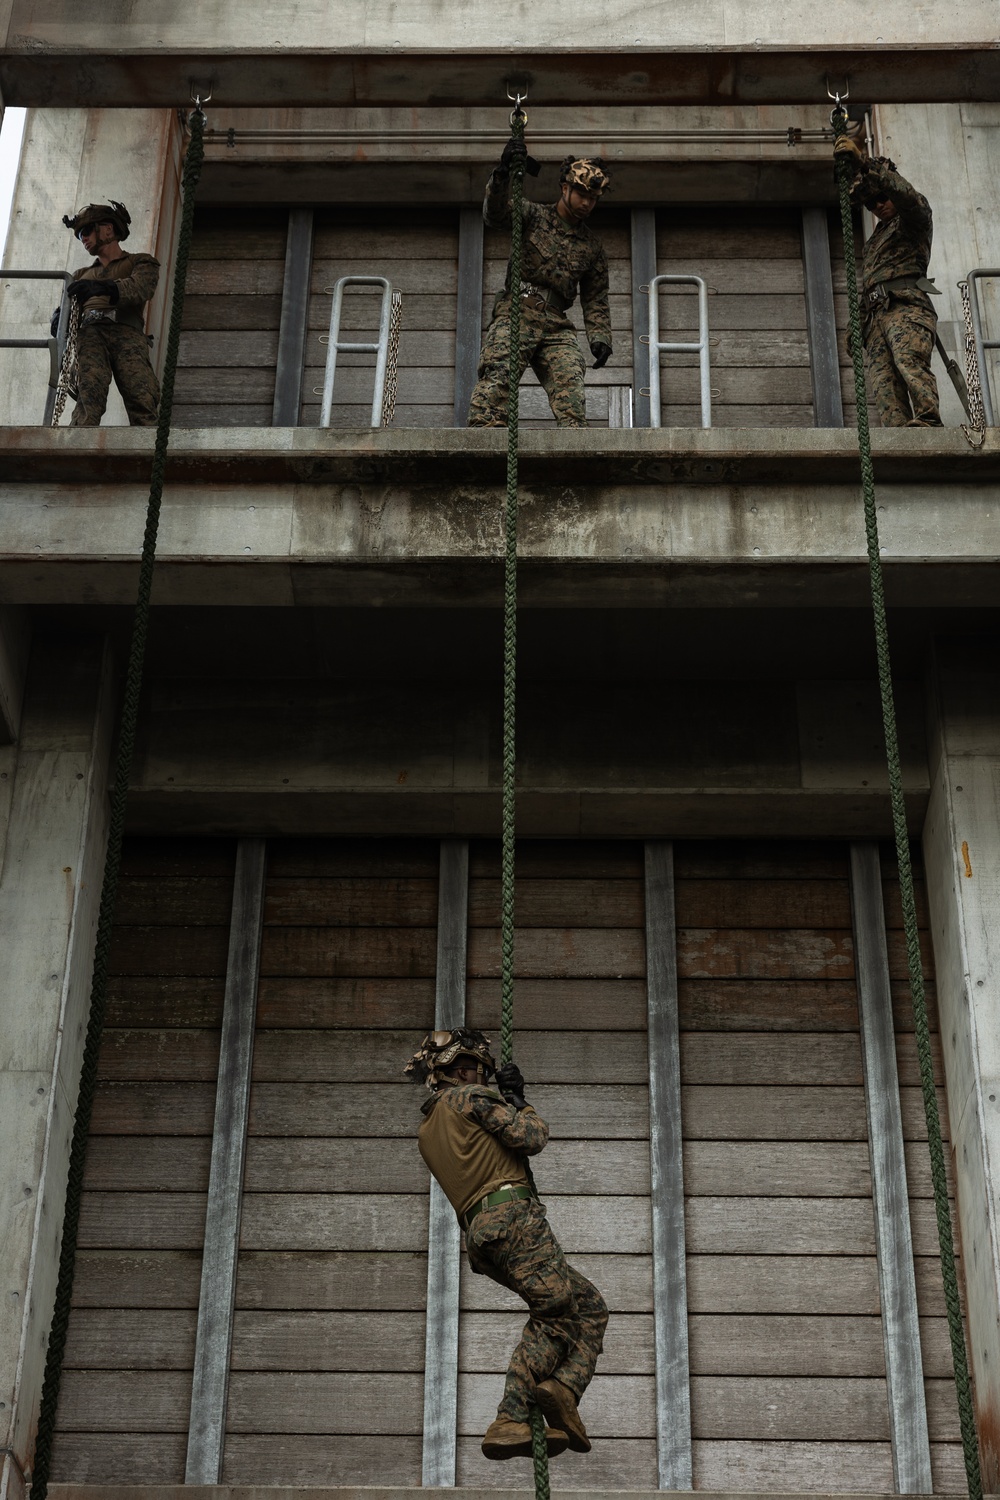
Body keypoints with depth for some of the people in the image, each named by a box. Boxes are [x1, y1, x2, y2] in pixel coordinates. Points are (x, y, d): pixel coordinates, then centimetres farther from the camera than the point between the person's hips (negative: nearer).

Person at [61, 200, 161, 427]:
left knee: (143, 400, -27)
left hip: (126, 334, -2)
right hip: (90, 333, 2)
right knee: (89, 394, -27)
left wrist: (102, 287, -21)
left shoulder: (141, 263, 23)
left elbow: (140, 288, 0)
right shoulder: (82, 275, 38)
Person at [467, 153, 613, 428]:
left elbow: (596, 299, 20)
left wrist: (600, 337, 2)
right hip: (516, 313, -4)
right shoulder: (533, 215, 9)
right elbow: (495, 214, -10)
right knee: (496, 379, -22)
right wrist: (503, 174, -29)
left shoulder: (592, 247, 19)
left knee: (571, 392, -13)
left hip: (556, 325, 4)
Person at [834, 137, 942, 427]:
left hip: (906, 305, -6)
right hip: (875, 314, 6)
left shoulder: (915, 218, 16)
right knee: (885, 385, -16)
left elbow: (905, 193, -7)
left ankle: (928, 422, -49)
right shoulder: (876, 238, 37)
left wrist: (864, 162, -16)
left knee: (909, 360, -33)